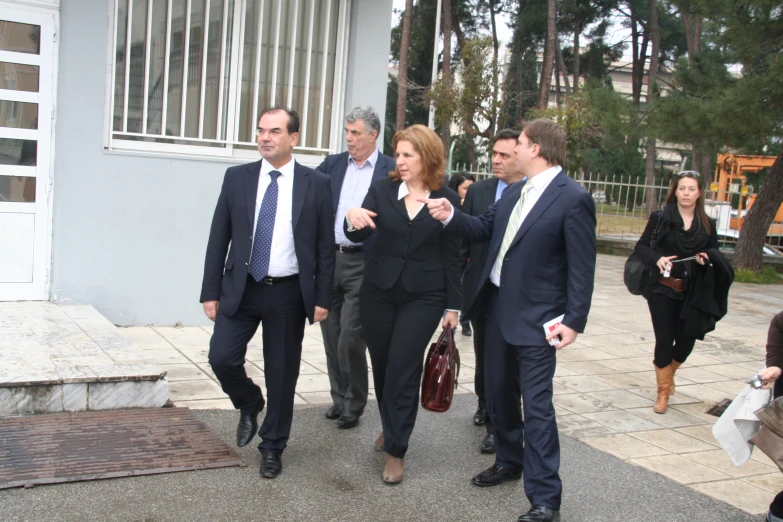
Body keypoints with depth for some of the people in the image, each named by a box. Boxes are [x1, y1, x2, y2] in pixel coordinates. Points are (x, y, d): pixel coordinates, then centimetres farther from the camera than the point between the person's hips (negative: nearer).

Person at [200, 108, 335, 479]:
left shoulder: (316, 184, -2)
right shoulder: (237, 178, 2)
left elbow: (325, 246, 0)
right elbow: (219, 238, 4)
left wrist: (322, 298, -3)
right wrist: (211, 291, 0)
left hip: (289, 294, -1)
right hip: (241, 289, 2)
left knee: (282, 373, 6)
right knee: (221, 358, -9)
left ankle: (272, 447, 25)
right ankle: (250, 405, 25)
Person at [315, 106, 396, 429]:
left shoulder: (391, 170, -2)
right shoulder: (332, 164, 10)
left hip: (363, 263, -5)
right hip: (329, 257, 5)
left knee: (350, 337, -6)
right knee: (331, 336, 12)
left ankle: (354, 405, 13)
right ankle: (339, 398, 28)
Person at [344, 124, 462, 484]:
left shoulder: (447, 199, -3)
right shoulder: (382, 190, 1)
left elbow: (451, 256, 1)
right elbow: (359, 236, -7)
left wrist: (453, 305, 2)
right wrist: (353, 219, -30)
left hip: (423, 296, -2)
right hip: (379, 291, 3)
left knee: (403, 368, -6)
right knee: (381, 364, 11)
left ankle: (396, 450, 5)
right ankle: (391, 428, 36)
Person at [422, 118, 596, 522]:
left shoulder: (573, 199, -15)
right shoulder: (513, 192, 8)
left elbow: (582, 267, -15)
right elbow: (484, 228, 15)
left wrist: (575, 321, -18)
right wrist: (450, 216, -3)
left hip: (536, 318, -8)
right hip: (499, 307, 8)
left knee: (536, 405, -4)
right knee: (498, 393, 19)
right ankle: (508, 461, 39)